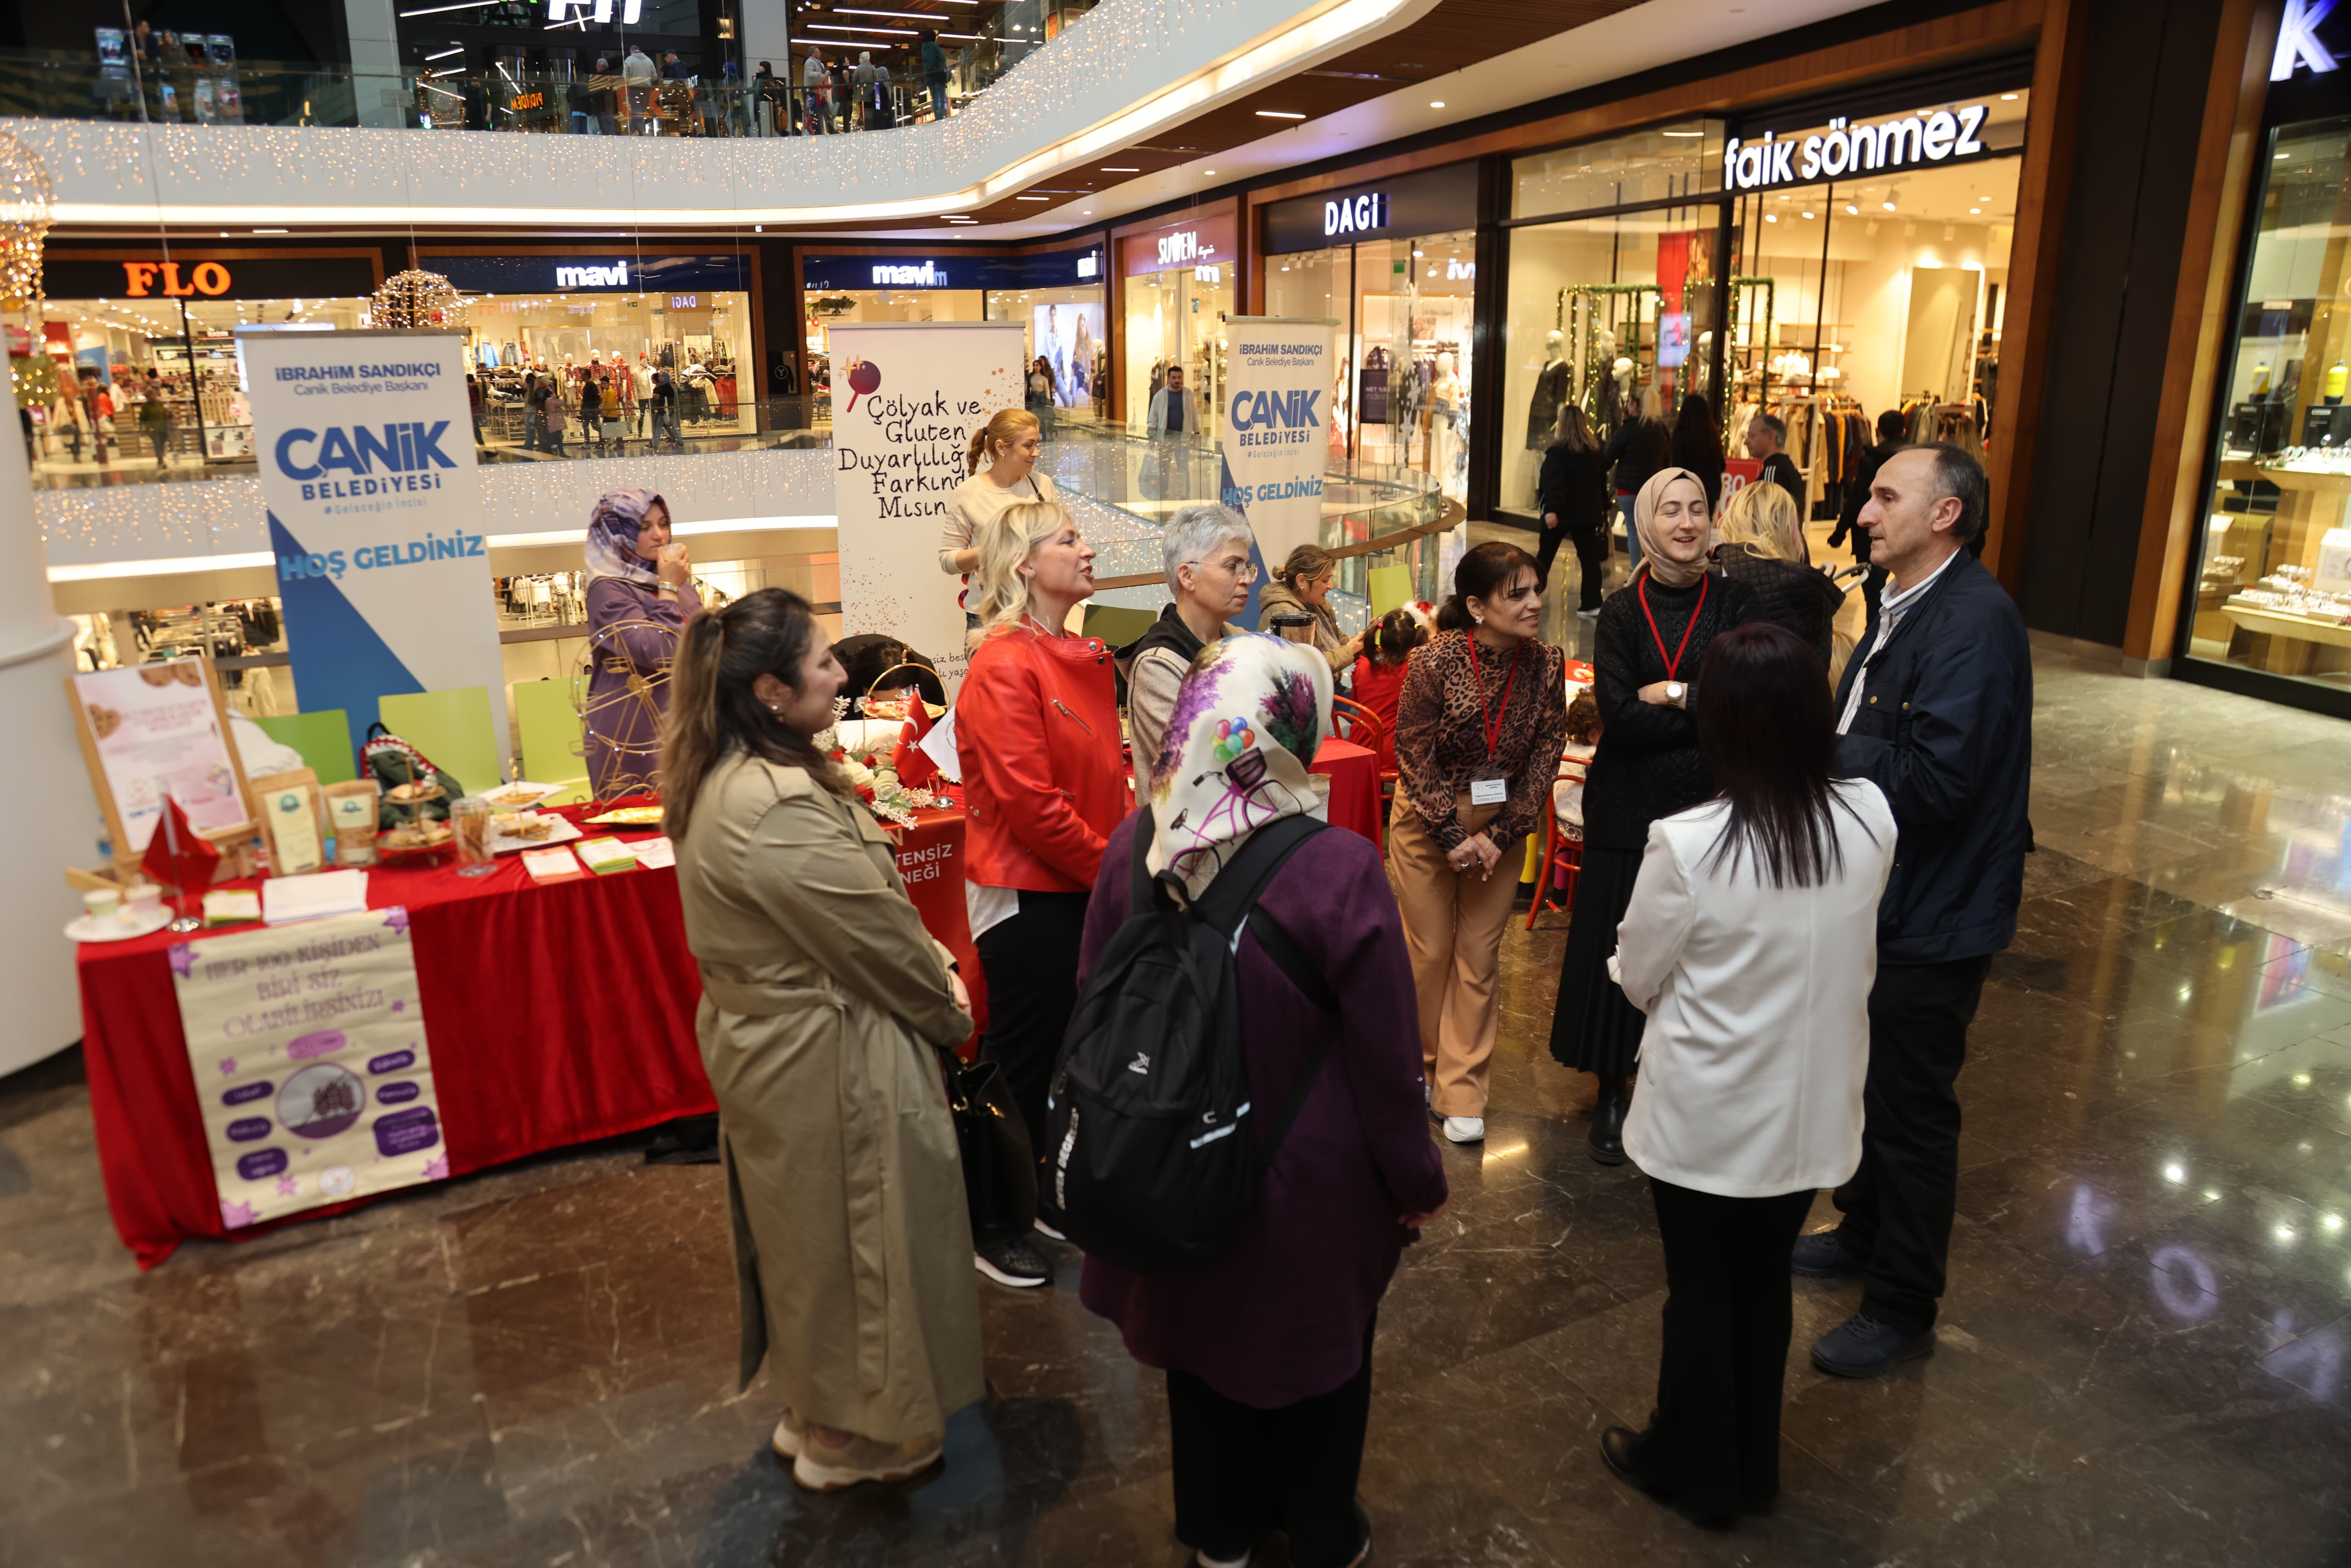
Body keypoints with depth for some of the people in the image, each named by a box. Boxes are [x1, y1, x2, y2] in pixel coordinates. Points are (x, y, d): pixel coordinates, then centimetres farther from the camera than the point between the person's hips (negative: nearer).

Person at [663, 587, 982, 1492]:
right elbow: (879, 938, -22)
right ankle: (849, 1437, 34)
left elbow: (871, 904, 8)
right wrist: (953, 1012, -5)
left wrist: (933, 968, 0)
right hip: (824, 1064, -10)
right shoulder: (779, 810, -31)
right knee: (853, 1235, 11)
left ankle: (813, 1409, 46)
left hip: (768, 1038, 10)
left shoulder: (730, 778, 3)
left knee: (809, 1234, 25)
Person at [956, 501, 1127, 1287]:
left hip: (1087, 889, 8)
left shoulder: (1085, 657, 10)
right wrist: (1112, 871, -15)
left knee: (1073, 1053, 18)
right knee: (1021, 1067, 5)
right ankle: (987, 1227, 24)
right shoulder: (1004, 667, -18)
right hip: (1026, 895, -8)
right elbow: (1029, 802, -22)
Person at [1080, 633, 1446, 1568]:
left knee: (1204, 1344, 26)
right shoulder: (1338, 869, -28)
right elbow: (1385, 1056, -18)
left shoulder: (1133, 849, -16)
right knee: (1314, 1351, 23)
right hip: (1310, 1177, -3)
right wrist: (1418, 1182, 0)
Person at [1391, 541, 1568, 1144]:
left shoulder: (1546, 666, -8)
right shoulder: (1435, 663, -18)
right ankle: (1423, 1060, 30)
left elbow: (1544, 760, -4)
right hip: (1428, 823, -2)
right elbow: (1414, 755, -13)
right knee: (1430, 952, 6)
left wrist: (1498, 836, -9)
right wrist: (1453, 836, -14)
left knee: (1480, 959, 5)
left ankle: (1461, 1092, 16)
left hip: (1500, 826, 3)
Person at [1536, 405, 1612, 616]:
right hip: (1587, 512, 4)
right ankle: (1591, 605, -6)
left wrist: (1551, 509, -27)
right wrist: (1603, 508, 23)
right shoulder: (1595, 451, 7)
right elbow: (1602, 482, 14)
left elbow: (1553, 483, -22)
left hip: (1561, 512, -4)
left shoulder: (1557, 452, -12)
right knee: (1590, 557, 1)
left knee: (1546, 554, 12)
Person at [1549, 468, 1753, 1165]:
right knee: (1621, 950, 5)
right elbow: (1620, 715, -13)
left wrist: (1672, 695, -13)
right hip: (1629, 808, -1)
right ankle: (1612, 1092, 20)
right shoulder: (1623, 611, -1)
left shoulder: (1733, 601, 1)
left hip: (1709, 807, 1)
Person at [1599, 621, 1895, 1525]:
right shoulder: (1871, 821, -12)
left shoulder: (1685, 845, -25)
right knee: (1765, 1281, 23)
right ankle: (1752, 1465, 43)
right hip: (1814, 1109, 4)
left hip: (1707, 1118, -4)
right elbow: (1842, 948, 4)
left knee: (1699, 1290, 17)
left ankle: (1693, 1468, 38)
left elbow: (1638, 980, -10)